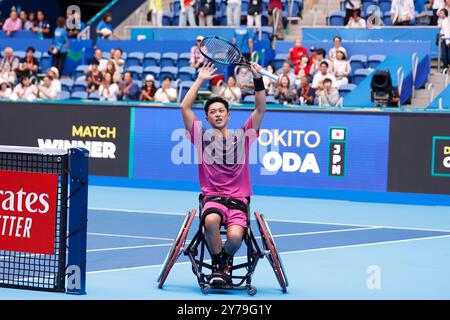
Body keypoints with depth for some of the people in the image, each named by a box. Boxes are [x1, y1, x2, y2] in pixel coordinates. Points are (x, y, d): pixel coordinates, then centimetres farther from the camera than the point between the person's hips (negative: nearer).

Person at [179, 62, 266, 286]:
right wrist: (200, 80, 7)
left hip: (238, 200, 1)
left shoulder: (242, 137, 14)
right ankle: (217, 265, -12)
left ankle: (224, 260, 8)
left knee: (235, 236, -28)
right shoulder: (202, 137, 12)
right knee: (211, 221, -37)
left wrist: (258, 79, -2)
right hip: (212, 198, -1)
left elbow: (260, 109, 8)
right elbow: (185, 107, 5)